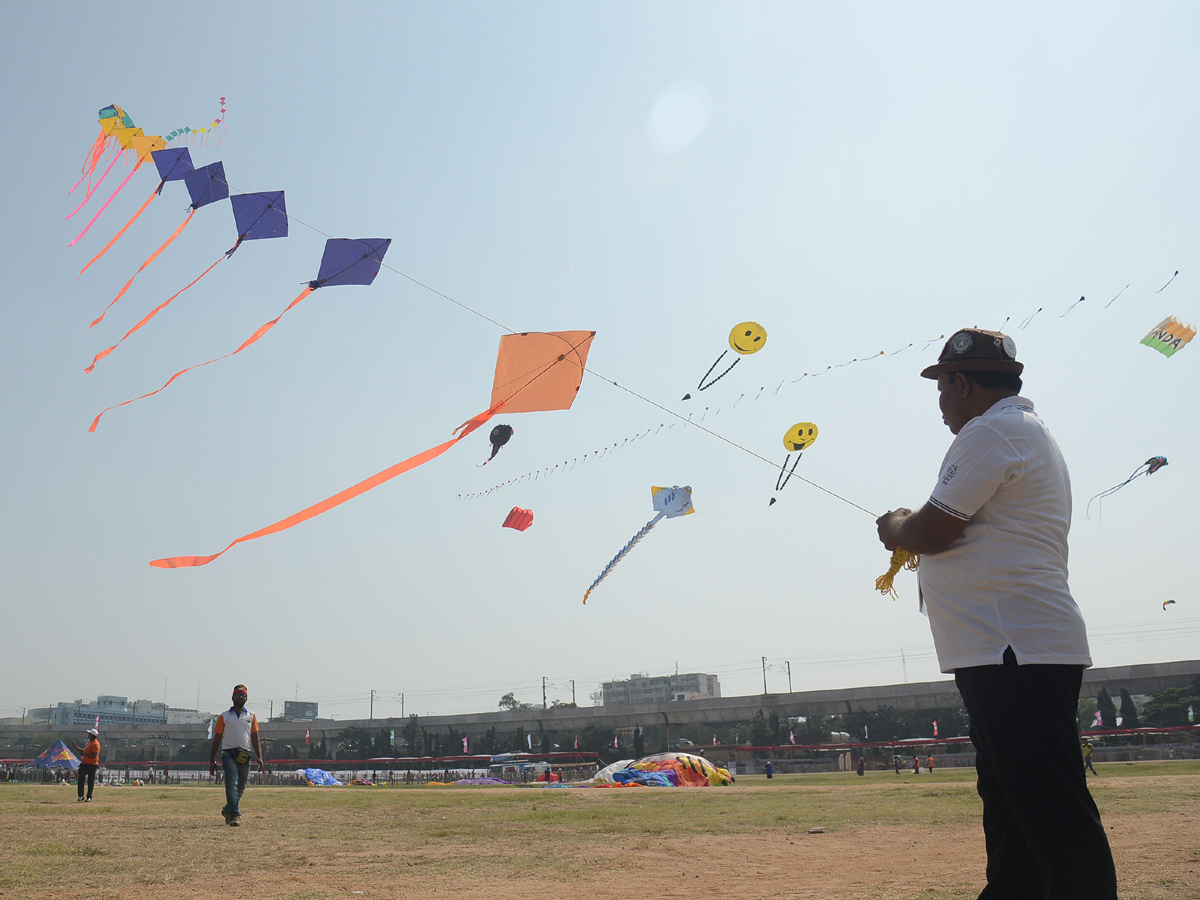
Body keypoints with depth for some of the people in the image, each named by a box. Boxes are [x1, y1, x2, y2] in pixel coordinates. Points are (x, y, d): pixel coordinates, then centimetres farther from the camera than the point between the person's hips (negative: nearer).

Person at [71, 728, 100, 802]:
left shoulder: (96, 744, -13)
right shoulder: (89, 742, 18)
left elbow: (94, 755, -21)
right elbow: (83, 751, 27)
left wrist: (84, 754, -21)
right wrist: (75, 746, 21)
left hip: (92, 764, -8)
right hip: (84, 763, 8)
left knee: (90, 781, 0)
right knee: (80, 779, -2)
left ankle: (89, 797, 9)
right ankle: (81, 796, 2)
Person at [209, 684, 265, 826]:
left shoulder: (251, 716, 14)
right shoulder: (224, 716, 8)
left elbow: (255, 738, 11)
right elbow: (216, 739, 8)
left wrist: (260, 758, 1)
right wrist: (212, 761, 3)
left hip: (245, 756, 3)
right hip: (228, 754, -3)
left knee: (241, 787, 8)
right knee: (232, 784, -18)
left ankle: (228, 810, 30)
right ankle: (234, 815, -16)